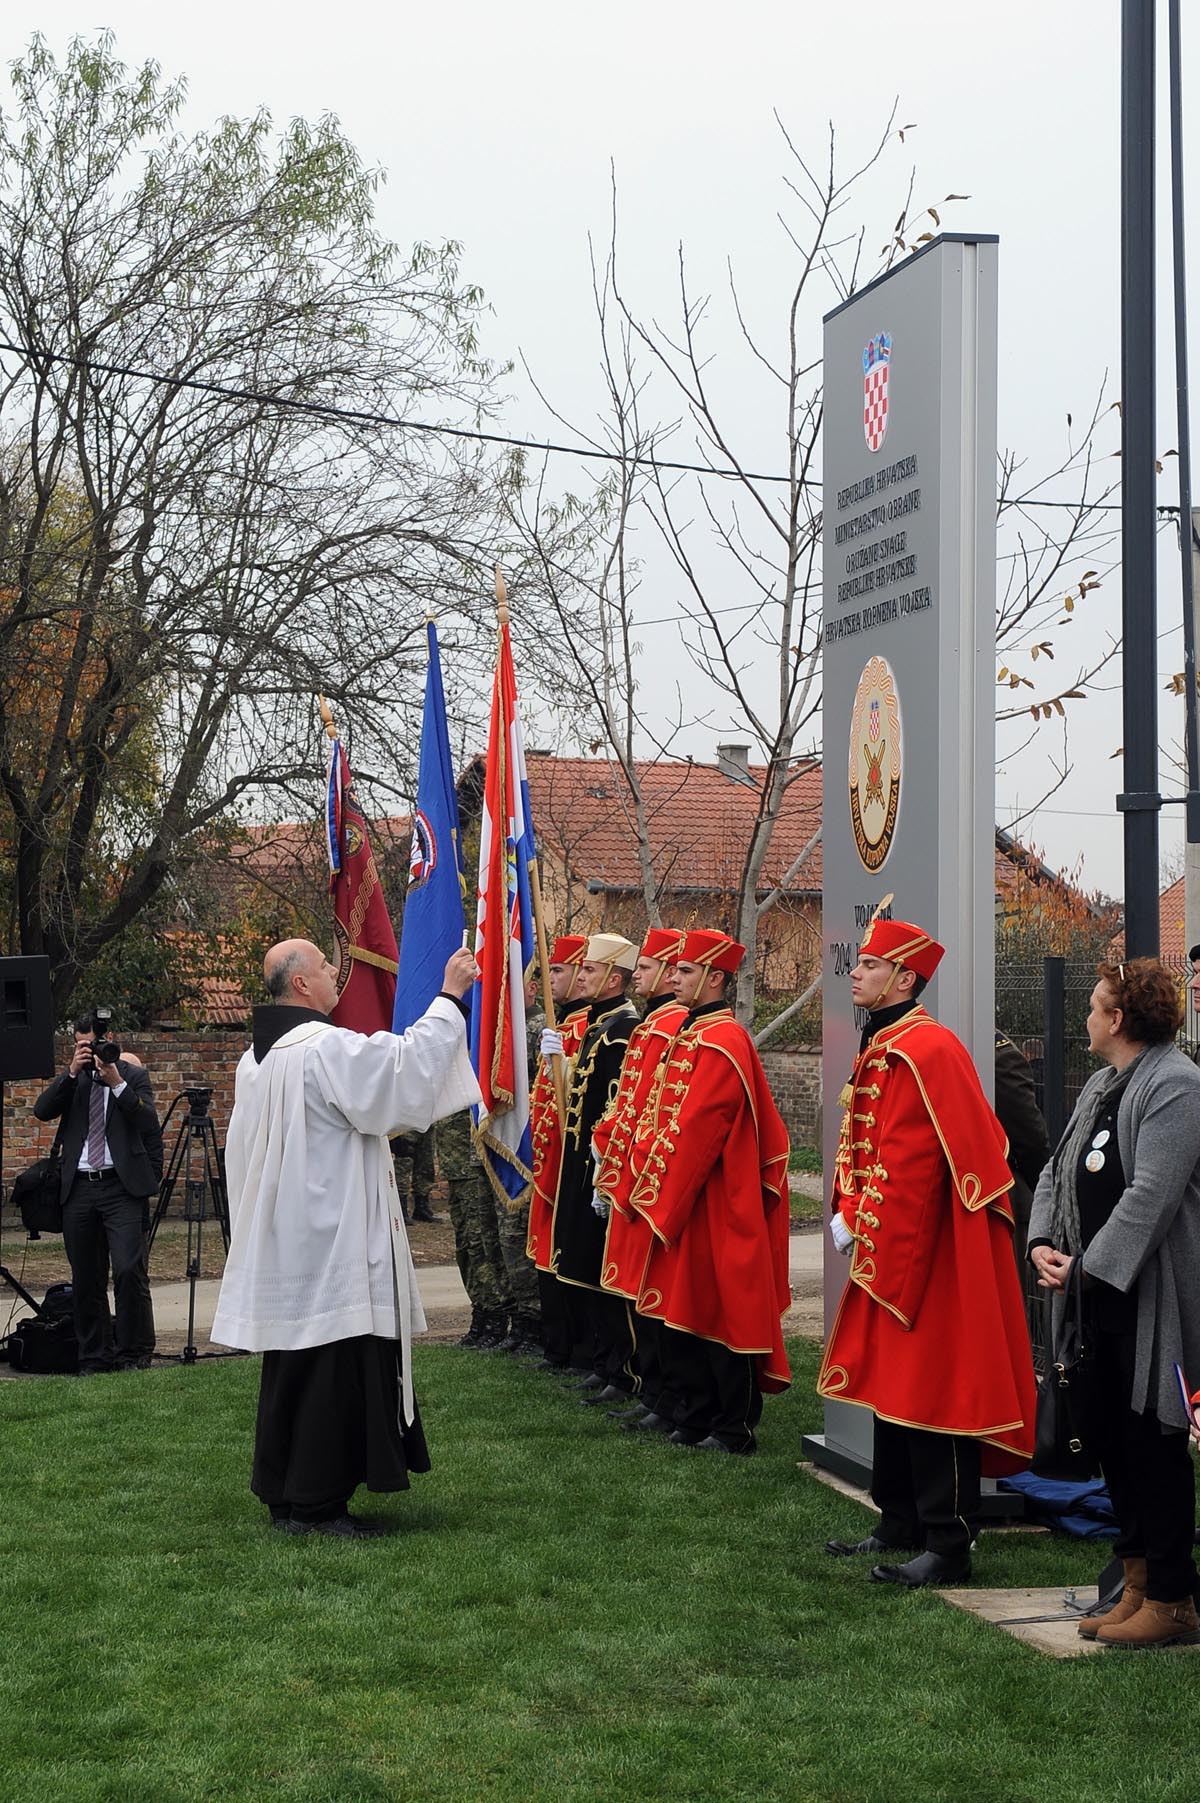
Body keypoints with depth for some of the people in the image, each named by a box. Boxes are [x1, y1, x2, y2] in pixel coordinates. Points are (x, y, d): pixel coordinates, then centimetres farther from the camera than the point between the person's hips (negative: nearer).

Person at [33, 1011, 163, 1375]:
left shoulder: (133, 1075, 7)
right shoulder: (72, 1080, 15)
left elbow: (149, 1122, -6)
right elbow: (42, 1111, -2)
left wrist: (117, 1083, -15)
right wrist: (72, 1072, -9)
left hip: (122, 1186, -3)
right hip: (79, 1188, 3)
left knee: (129, 1270, -13)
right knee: (86, 1280, 6)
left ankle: (134, 1354, -2)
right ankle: (94, 1357, 15)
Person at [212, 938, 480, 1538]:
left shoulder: (257, 1057, 12)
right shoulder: (326, 1048, -18)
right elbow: (407, 1065, -21)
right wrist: (449, 997, -13)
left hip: (283, 1239, 10)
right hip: (330, 1240, -10)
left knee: (293, 1367, 15)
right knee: (332, 1370, -3)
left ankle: (284, 1494, 21)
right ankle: (318, 1504, 1)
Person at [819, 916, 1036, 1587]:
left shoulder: (927, 1051, -18)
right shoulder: (878, 1049, 13)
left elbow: (909, 1165, -22)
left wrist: (858, 1225, -15)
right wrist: (849, 1217, 4)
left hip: (928, 1258, -10)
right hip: (886, 1251, 10)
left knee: (931, 1392, -5)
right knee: (891, 1386, 16)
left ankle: (949, 1547, 2)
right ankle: (901, 1525, 27)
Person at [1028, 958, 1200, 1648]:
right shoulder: (1099, 1086, 17)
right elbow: (1060, 1169, 18)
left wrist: (1089, 1265, -19)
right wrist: (1044, 1242, 1)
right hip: (1098, 1291, 9)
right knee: (1114, 1437, 12)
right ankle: (1138, 1585, 21)